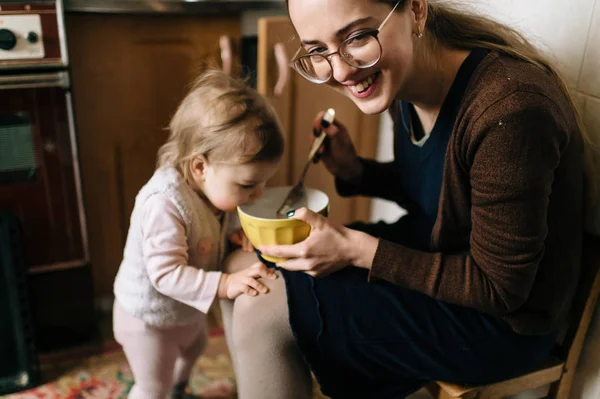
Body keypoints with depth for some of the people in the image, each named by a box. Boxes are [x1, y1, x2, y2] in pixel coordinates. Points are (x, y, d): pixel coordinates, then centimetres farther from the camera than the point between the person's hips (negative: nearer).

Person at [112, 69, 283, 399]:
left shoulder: (212, 185, -15)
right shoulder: (164, 202, -40)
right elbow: (166, 273, -41)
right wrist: (226, 284, -46)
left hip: (187, 309, 9)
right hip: (150, 317, -8)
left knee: (193, 349, 35)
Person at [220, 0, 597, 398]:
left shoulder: (509, 111, -31)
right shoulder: (404, 81, -7)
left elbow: (498, 289, -22)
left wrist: (358, 251, -24)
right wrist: (354, 171, -8)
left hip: (500, 321, -7)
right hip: (429, 248, 8)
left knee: (260, 309, -16)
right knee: (243, 265, 6)